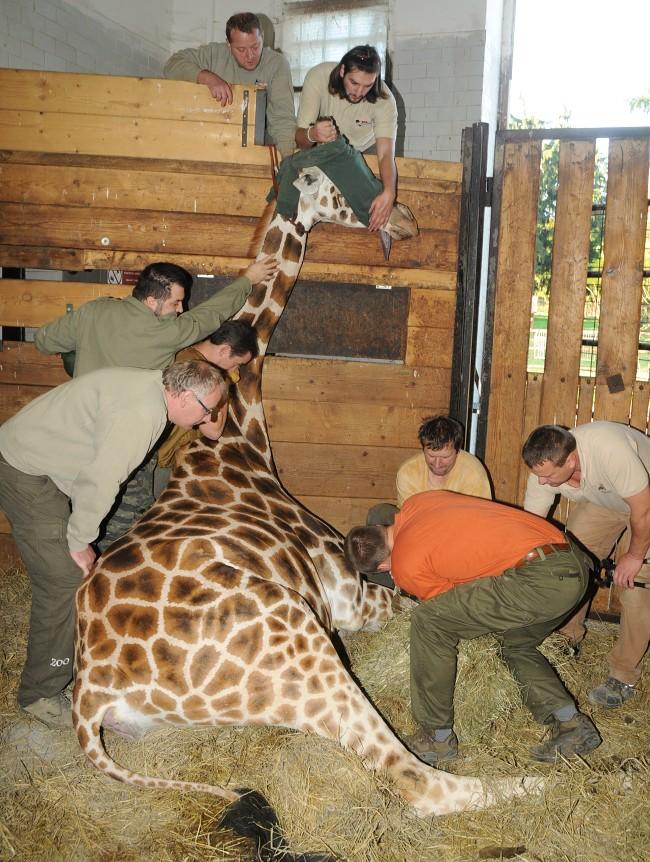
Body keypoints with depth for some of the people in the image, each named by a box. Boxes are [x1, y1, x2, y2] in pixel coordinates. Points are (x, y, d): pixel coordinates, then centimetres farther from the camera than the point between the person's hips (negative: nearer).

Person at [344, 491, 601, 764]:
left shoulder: (405, 567, -3)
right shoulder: (415, 503, 19)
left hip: (539, 576, -9)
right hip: (576, 565, 9)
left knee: (428, 622, 2)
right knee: (517, 645, 32)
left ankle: (438, 738, 11)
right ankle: (572, 724, 19)